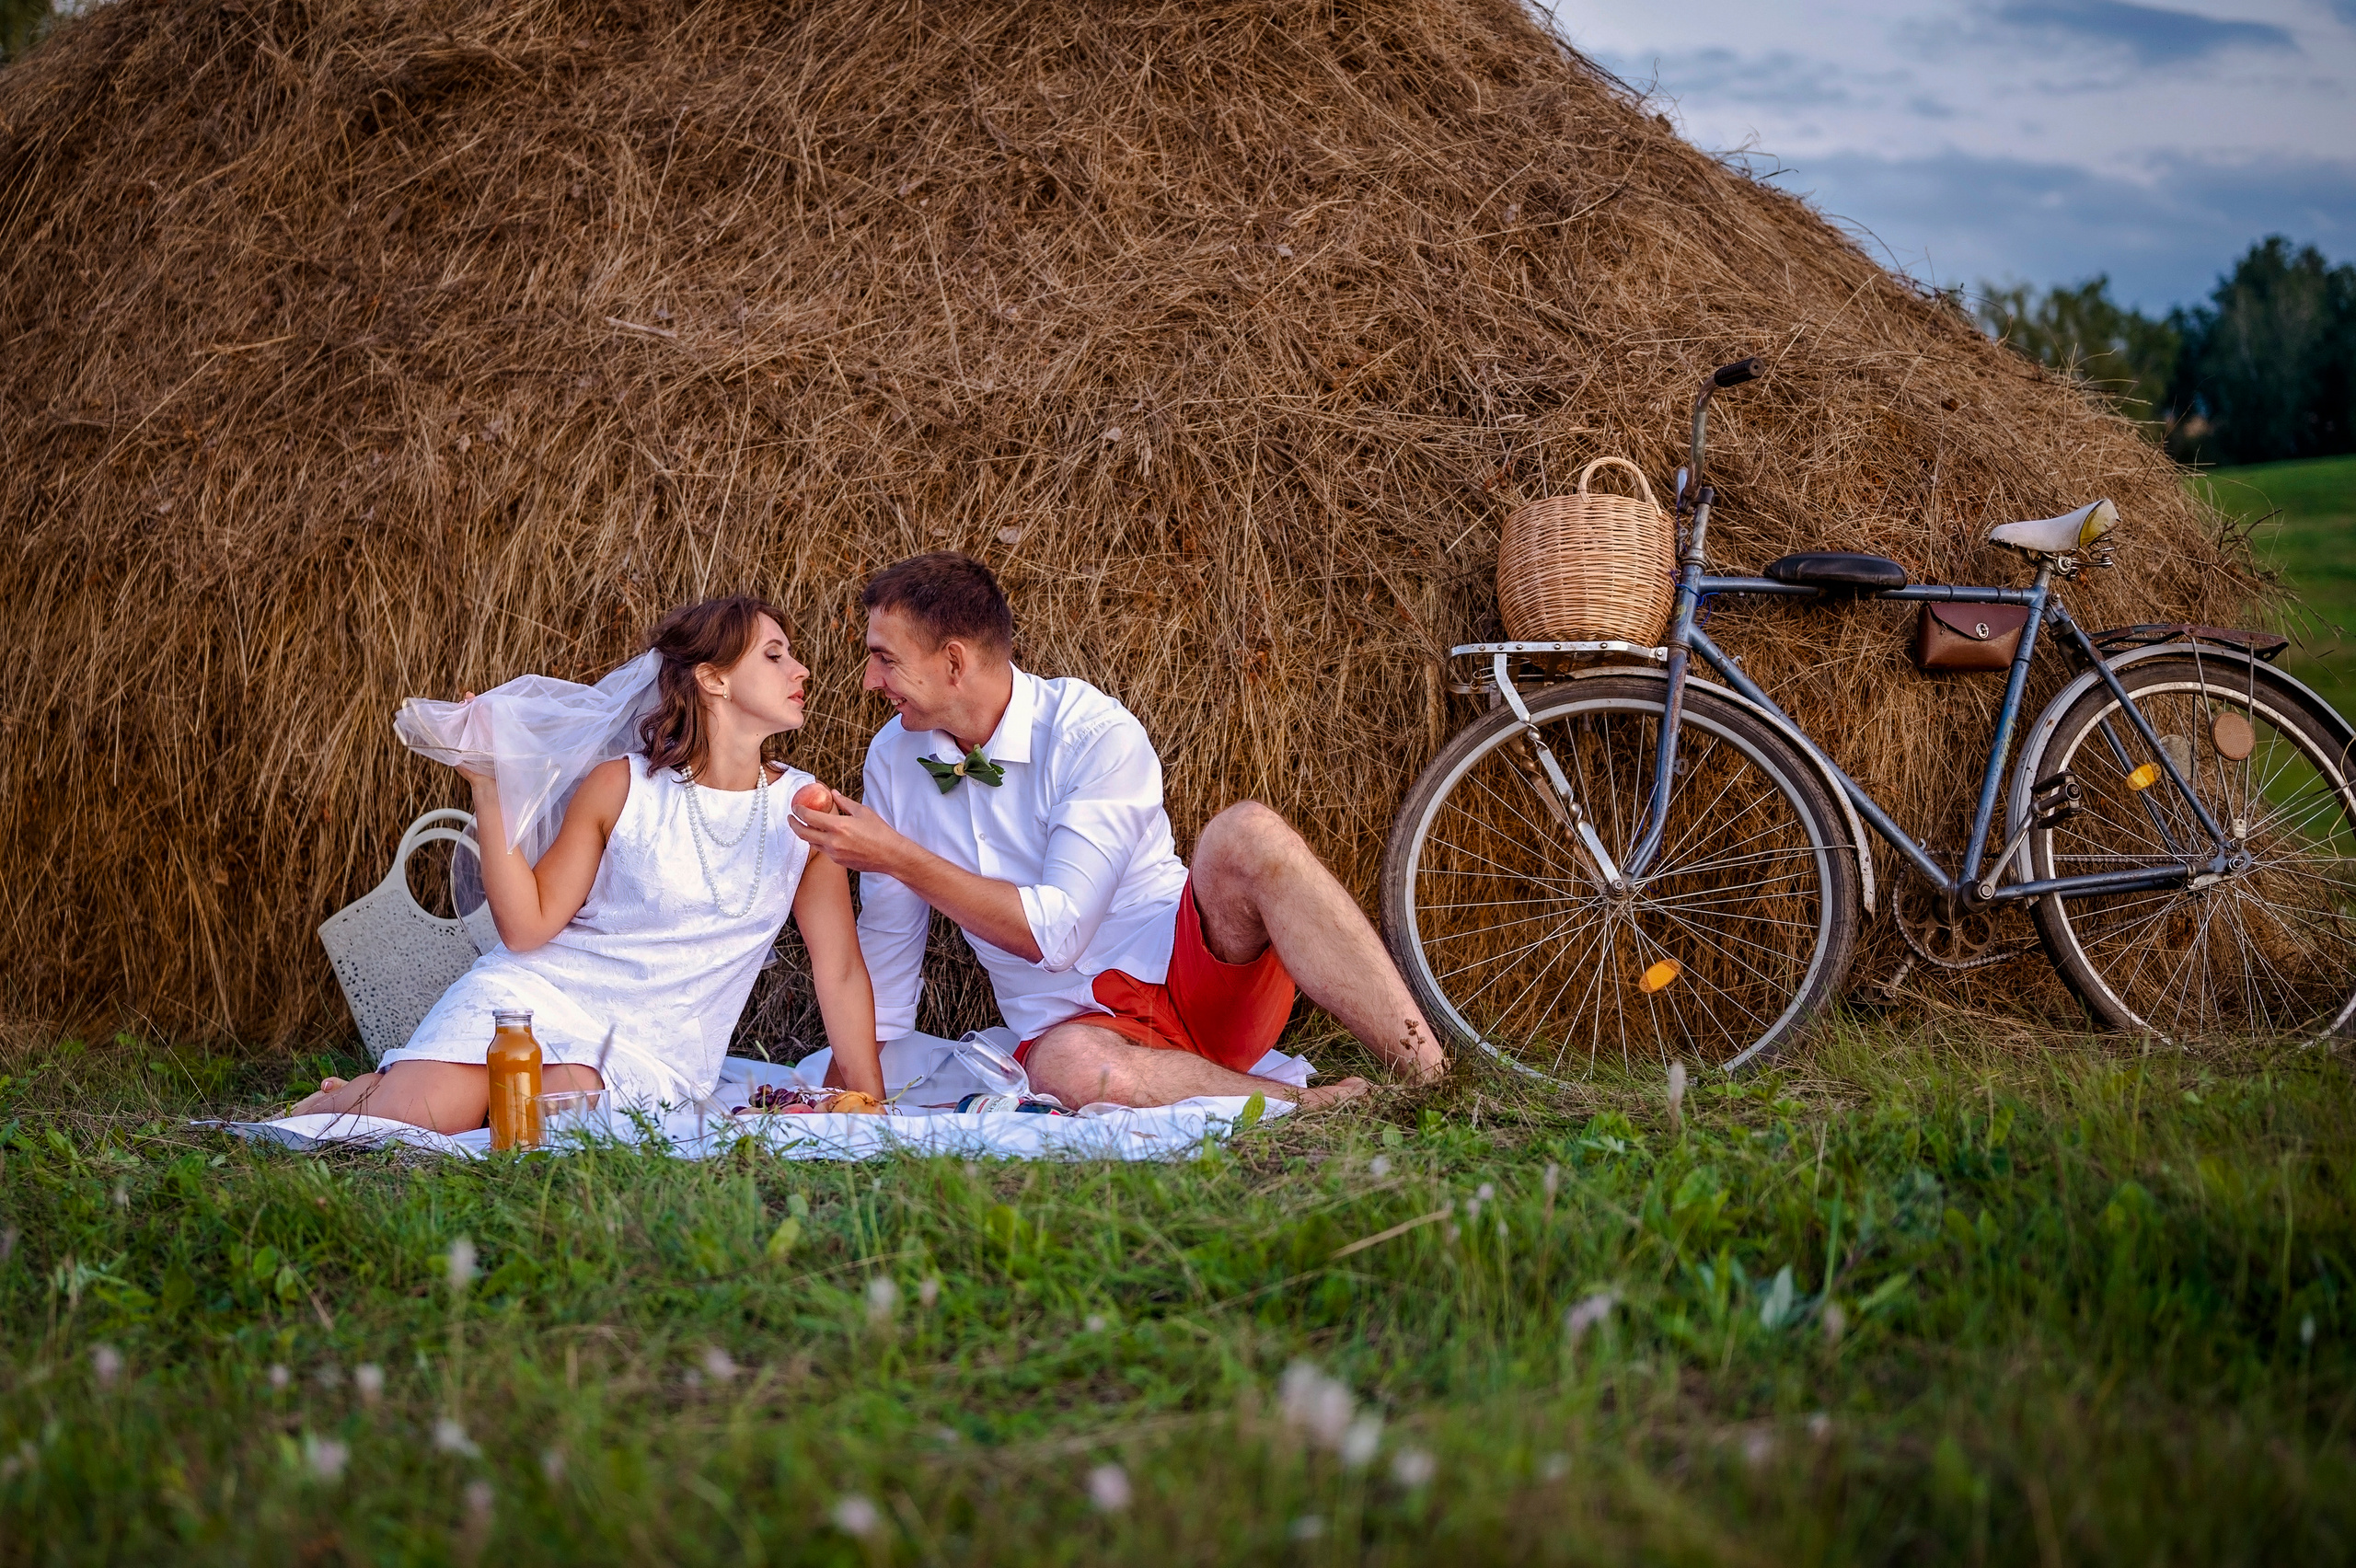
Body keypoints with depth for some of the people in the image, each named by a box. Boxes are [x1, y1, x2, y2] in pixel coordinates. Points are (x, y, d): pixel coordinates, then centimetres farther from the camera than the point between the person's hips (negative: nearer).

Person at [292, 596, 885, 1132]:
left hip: (654, 1050, 1)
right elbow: (525, 929, -3)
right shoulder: (619, 788, -2)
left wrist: (870, 1104, -3)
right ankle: (364, 1093, 12)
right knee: (400, 1123, -23)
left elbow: (842, 971, 3)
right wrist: (489, 790, -11)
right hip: (540, 994, -1)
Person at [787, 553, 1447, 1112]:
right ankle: (1329, 1107, -25)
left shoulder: (1097, 733, -12)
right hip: (1078, 1019, 2)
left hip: (1202, 978, -2)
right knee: (1071, 1065, -39)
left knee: (1246, 833, -35)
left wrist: (895, 856, -20)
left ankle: (1433, 1077, -35)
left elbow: (1055, 933, -20)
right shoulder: (894, 758, 4)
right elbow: (886, 936, 15)